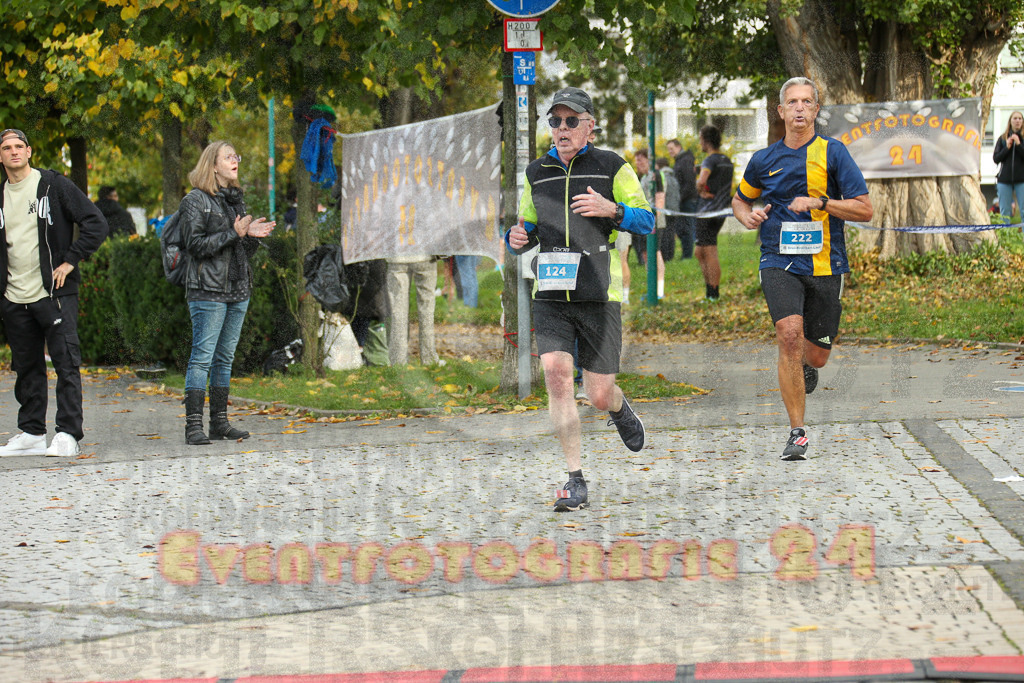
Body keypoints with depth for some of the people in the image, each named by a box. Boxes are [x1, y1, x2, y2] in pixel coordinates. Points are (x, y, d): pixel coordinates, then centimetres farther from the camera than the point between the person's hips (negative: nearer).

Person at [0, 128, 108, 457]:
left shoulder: (53, 185, -3)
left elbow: (96, 223, -7)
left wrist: (70, 261, -11)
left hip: (54, 293, -5)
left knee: (66, 363, -9)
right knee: (27, 368, 10)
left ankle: (68, 434, -10)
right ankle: (31, 433, 17)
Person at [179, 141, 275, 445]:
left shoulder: (236, 198, 17)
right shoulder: (196, 201, -5)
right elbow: (196, 245, -13)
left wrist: (253, 235, -1)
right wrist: (234, 234, -18)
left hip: (238, 289, 7)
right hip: (208, 291, -7)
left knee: (225, 358, 10)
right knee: (202, 357, -9)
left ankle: (219, 422, 14)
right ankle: (194, 425, -10)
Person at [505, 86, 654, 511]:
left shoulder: (612, 168, 2)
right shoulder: (536, 173, 13)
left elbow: (647, 222, 0)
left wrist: (611, 210, -19)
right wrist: (517, 238, -1)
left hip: (598, 296, -2)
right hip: (550, 296, 3)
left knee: (599, 395, 0)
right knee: (555, 372, -18)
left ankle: (620, 411, 41)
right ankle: (576, 480, -11)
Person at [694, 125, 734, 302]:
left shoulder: (710, 161, -14)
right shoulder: (727, 161, 14)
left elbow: (701, 181, -32)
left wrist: (701, 191, -12)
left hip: (708, 213, -9)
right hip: (721, 213, 9)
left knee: (711, 255, -6)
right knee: (700, 254, 14)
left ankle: (713, 296, -6)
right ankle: (709, 292, 14)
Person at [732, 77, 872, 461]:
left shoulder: (832, 153, 0)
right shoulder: (764, 160, 8)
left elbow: (864, 209, -4)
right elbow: (740, 199, 26)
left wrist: (819, 202, -17)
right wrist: (747, 216, 3)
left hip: (825, 266, 0)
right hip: (779, 262, 0)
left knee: (816, 355, 7)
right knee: (789, 333, -23)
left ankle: (806, 365, 49)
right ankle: (797, 433, -17)